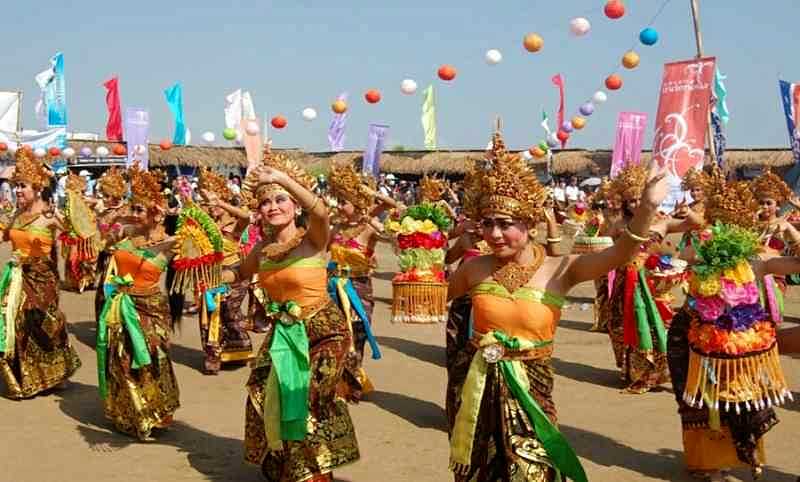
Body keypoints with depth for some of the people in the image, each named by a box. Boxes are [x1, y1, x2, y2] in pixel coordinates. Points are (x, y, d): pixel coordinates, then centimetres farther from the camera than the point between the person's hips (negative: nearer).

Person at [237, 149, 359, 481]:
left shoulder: (312, 240, -16)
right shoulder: (261, 249, 1)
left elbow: (321, 212, -39)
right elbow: (241, 273, 21)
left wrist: (284, 178, -47)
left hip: (324, 332, -6)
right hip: (282, 333, 6)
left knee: (306, 404, -5)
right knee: (264, 399, 10)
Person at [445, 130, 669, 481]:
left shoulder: (558, 270, -11)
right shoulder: (476, 269, -4)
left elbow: (618, 254, -27)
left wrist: (646, 209, -39)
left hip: (528, 392, -2)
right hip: (478, 389, 2)